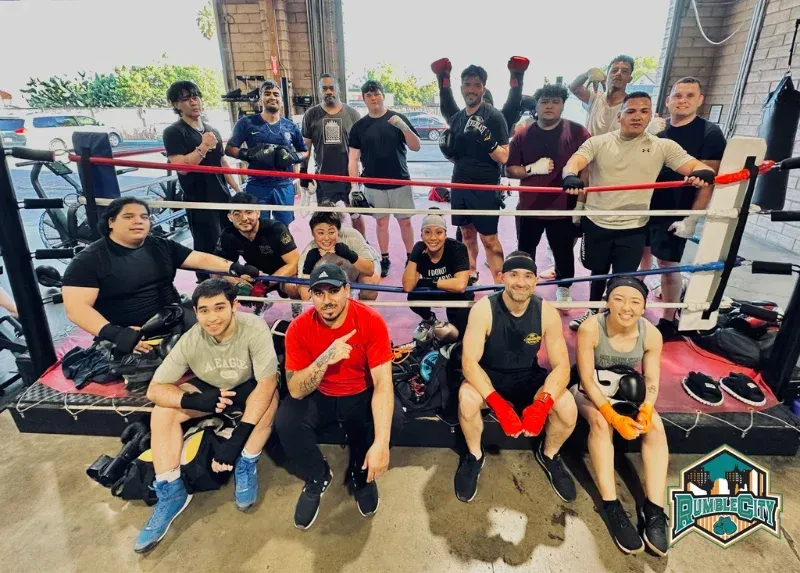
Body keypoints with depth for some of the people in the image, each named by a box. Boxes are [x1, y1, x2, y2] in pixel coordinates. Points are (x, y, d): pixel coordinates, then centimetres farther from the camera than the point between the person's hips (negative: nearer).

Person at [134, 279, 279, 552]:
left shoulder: (254, 329, -33)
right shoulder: (190, 340, -23)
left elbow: (267, 382, -36)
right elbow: (155, 389, -18)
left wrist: (237, 437, -41)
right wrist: (194, 401, -38)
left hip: (249, 387, -3)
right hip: (209, 388, 3)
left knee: (270, 397, -34)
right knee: (162, 412, -16)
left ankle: (246, 467, -11)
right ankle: (171, 492, -7)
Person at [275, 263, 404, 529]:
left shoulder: (371, 321, -24)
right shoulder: (299, 328, -18)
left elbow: (383, 382, -29)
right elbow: (295, 390, -20)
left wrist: (380, 443, -38)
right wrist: (325, 358, -39)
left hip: (361, 395, -1)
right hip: (319, 397, 1)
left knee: (393, 419, -28)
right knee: (285, 421, -25)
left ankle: (361, 473, 6)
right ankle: (318, 477, 7)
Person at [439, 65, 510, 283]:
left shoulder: (494, 116, -7)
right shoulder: (456, 118, 10)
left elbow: (503, 158, -11)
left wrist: (486, 140, -27)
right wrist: (446, 149, -3)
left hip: (485, 188, -6)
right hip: (459, 186, 6)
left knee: (489, 239, -5)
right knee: (467, 234, 14)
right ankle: (470, 276, 29)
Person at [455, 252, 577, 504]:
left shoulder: (547, 312, -15)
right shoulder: (483, 309, -22)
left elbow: (561, 365, -15)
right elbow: (469, 362, -27)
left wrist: (542, 404, -33)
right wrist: (499, 405, -39)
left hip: (528, 378, 2)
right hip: (489, 376, -2)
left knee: (568, 408, -23)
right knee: (467, 398, -33)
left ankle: (549, 455, 12)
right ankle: (474, 456, -1)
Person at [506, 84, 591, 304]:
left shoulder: (577, 132, -3)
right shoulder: (523, 135, 3)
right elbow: (510, 170, 3)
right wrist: (533, 168, -14)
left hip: (564, 208, -1)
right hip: (529, 207, 2)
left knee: (564, 252, 12)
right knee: (525, 252, 13)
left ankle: (564, 289, 34)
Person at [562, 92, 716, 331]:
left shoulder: (663, 147, -1)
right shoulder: (598, 142, -3)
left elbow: (695, 166, -7)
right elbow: (574, 162, -18)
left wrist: (702, 173, -32)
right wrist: (570, 177, -43)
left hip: (633, 227, 0)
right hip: (596, 222, 1)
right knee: (598, 272, 19)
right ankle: (593, 312, 42)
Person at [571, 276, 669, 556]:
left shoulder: (651, 334, -17)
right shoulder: (590, 328, -29)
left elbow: (652, 381, -7)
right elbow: (587, 378, -23)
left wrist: (646, 410, -27)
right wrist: (614, 417, -30)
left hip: (627, 391, 4)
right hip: (591, 390, -4)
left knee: (656, 426, -20)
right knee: (601, 422, -31)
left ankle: (654, 509, -16)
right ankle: (611, 506, -23)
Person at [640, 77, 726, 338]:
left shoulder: (710, 133, -7)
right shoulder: (658, 129, 7)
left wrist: (692, 219, -18)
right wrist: (649, 136, -10)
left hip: (676, 213, -5)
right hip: (646, 205, 5)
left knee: (668, 265, -1)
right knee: (641, 256, 13)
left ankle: (668, 322, 11)